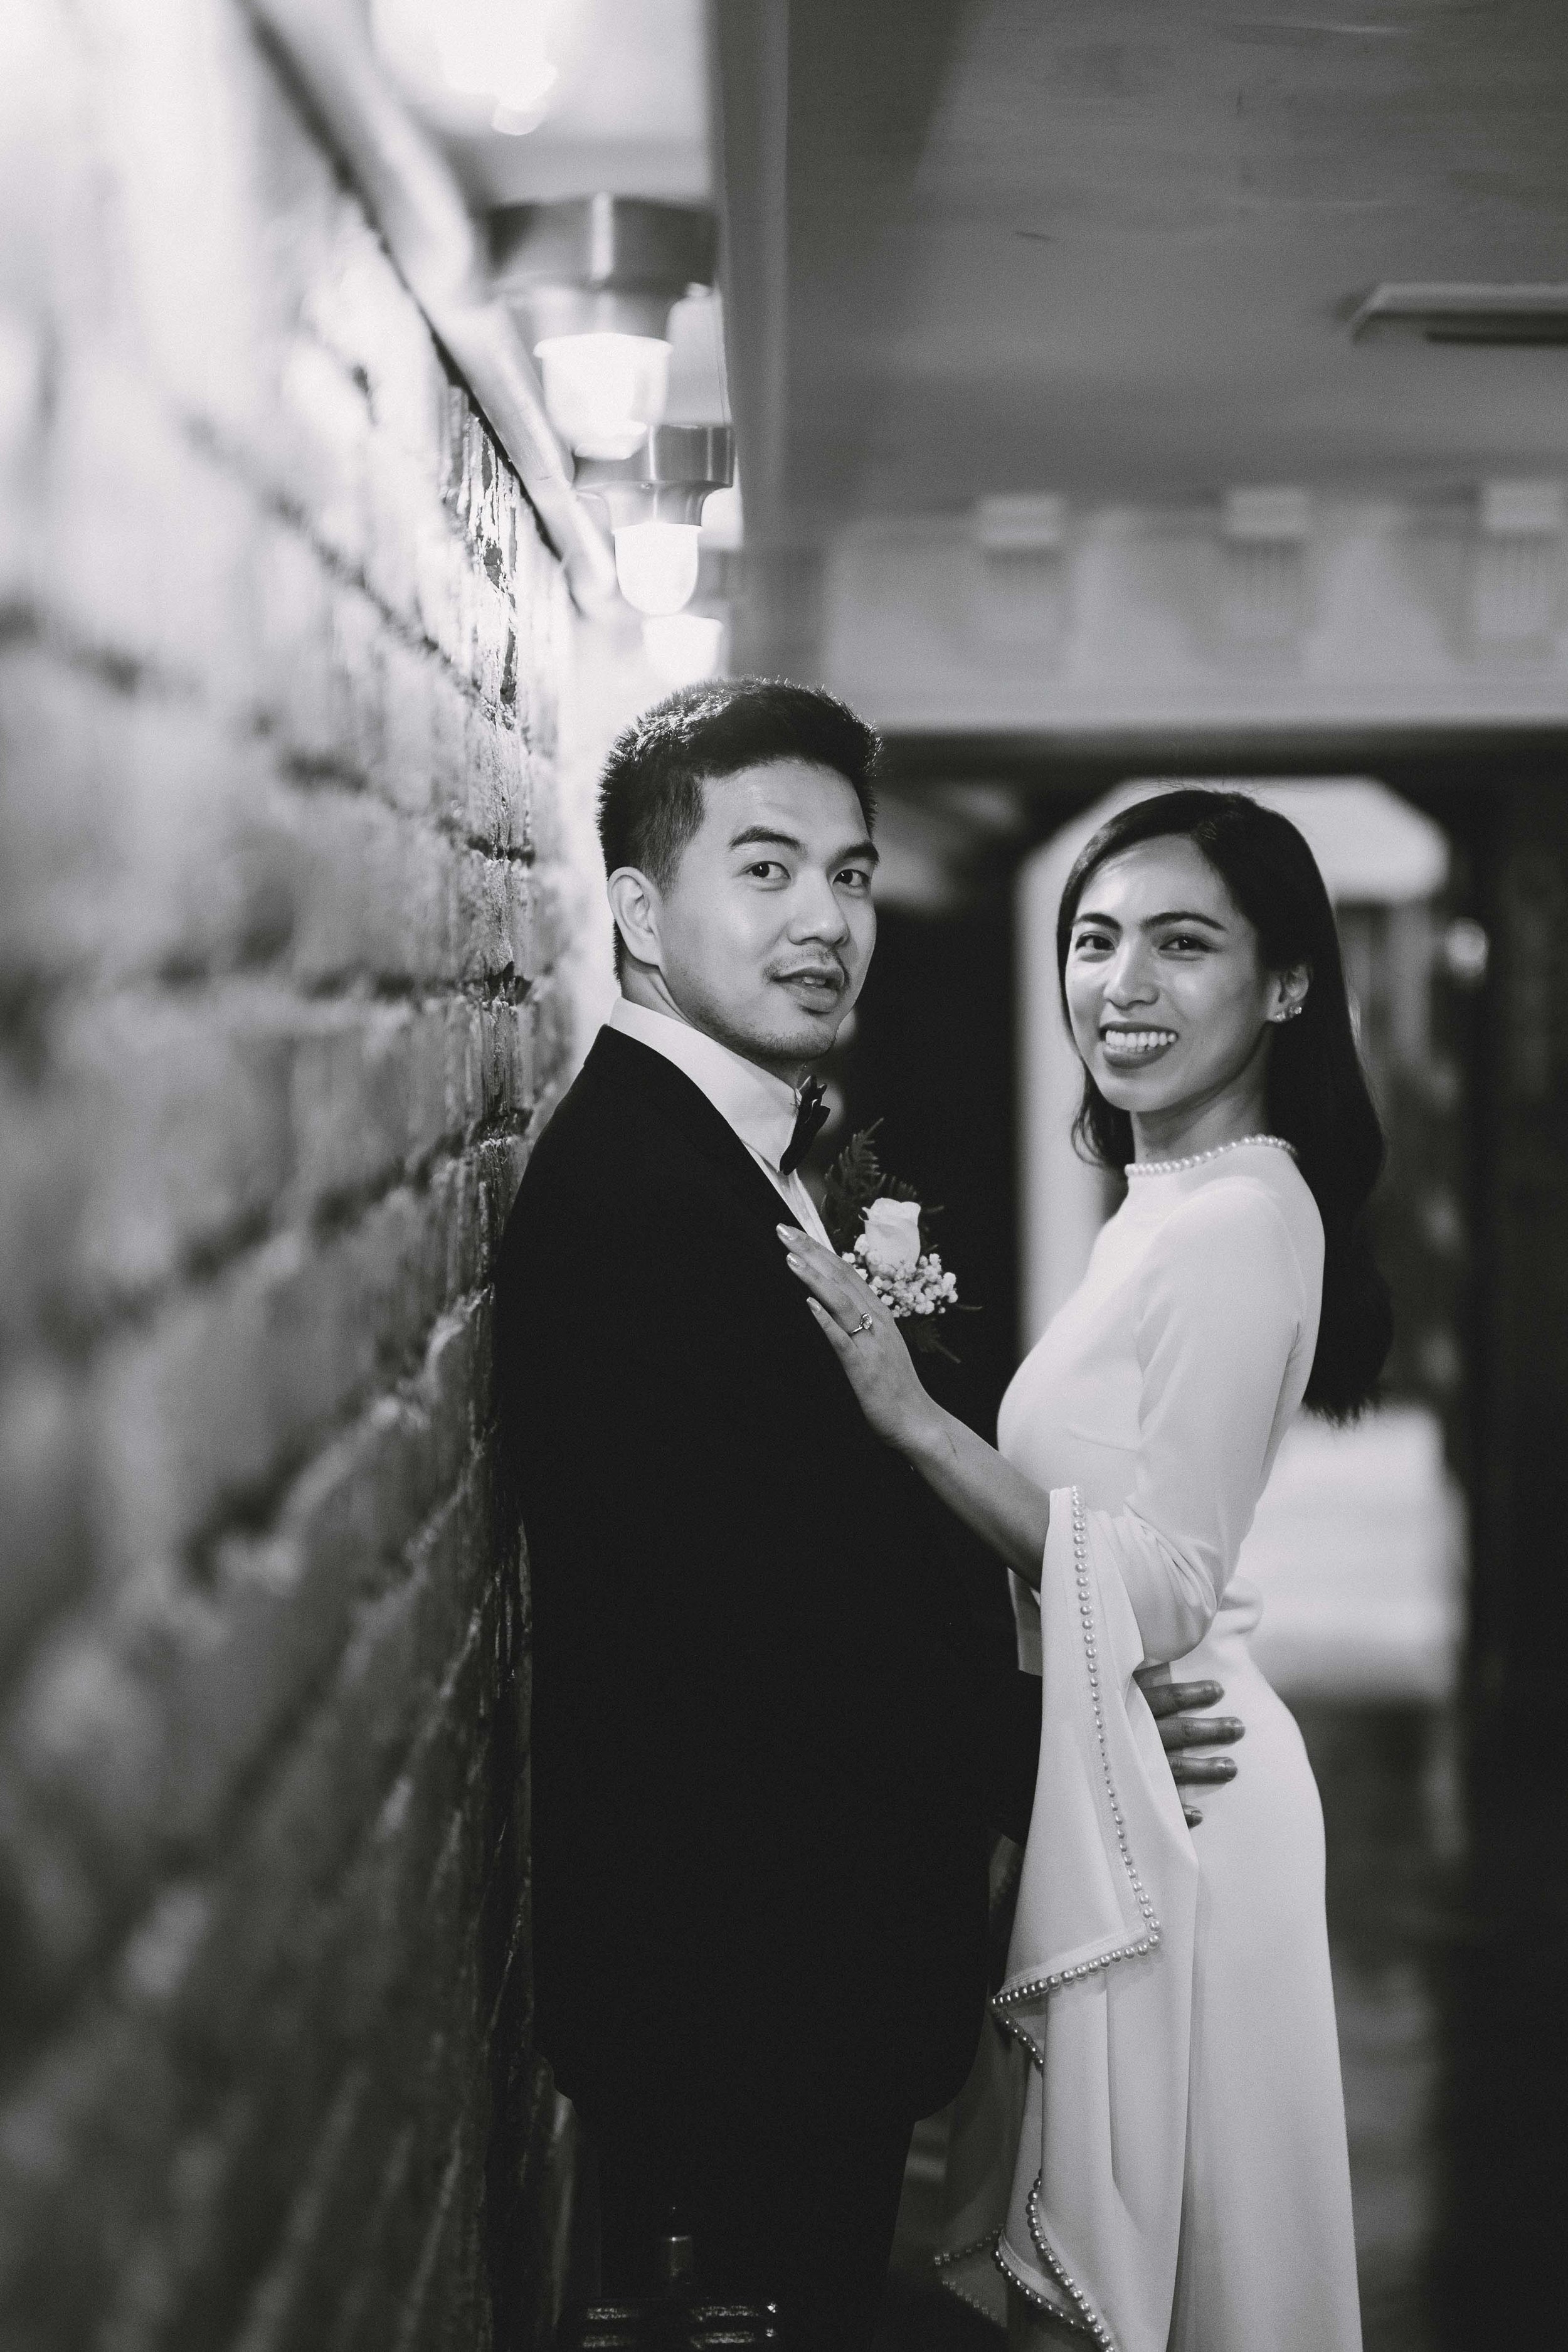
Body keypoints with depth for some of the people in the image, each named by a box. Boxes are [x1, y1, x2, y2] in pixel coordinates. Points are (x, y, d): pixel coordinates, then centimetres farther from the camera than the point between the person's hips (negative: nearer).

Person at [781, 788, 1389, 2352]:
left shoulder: (1236, 1221, -19)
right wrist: (896, 1382, 4)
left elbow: (1160, 1590, -22)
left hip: (1158, 1802, -9)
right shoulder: (1171, 1208, 10)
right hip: (1123, 1770, 9)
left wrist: (912, 1415, -26)